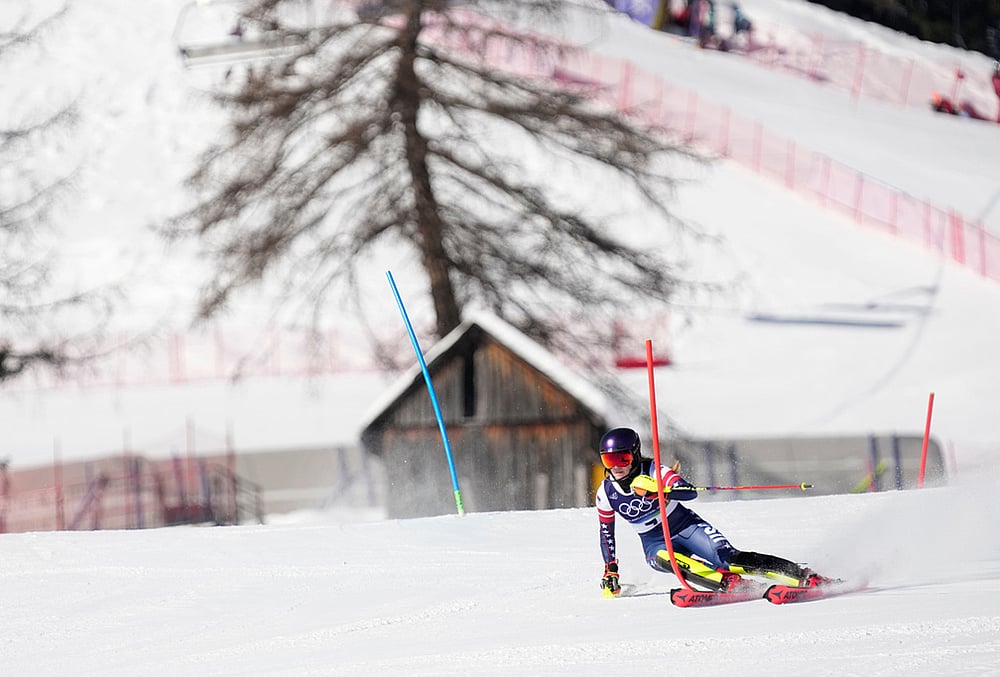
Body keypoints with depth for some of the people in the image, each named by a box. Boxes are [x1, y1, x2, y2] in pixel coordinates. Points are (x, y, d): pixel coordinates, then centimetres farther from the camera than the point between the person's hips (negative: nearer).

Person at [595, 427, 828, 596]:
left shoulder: (654, 472, -17)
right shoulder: (606, 493, -5)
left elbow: (690, 493, -30)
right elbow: (606, 533, 10)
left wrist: (658, 491, -47)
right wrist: (610, 572, 8)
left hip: (685, 526, -3)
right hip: (655, 542, 3)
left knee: (729, 558, -24)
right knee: (664, 558, -35)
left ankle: (805, 577, -28)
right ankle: (728, 582, -45)